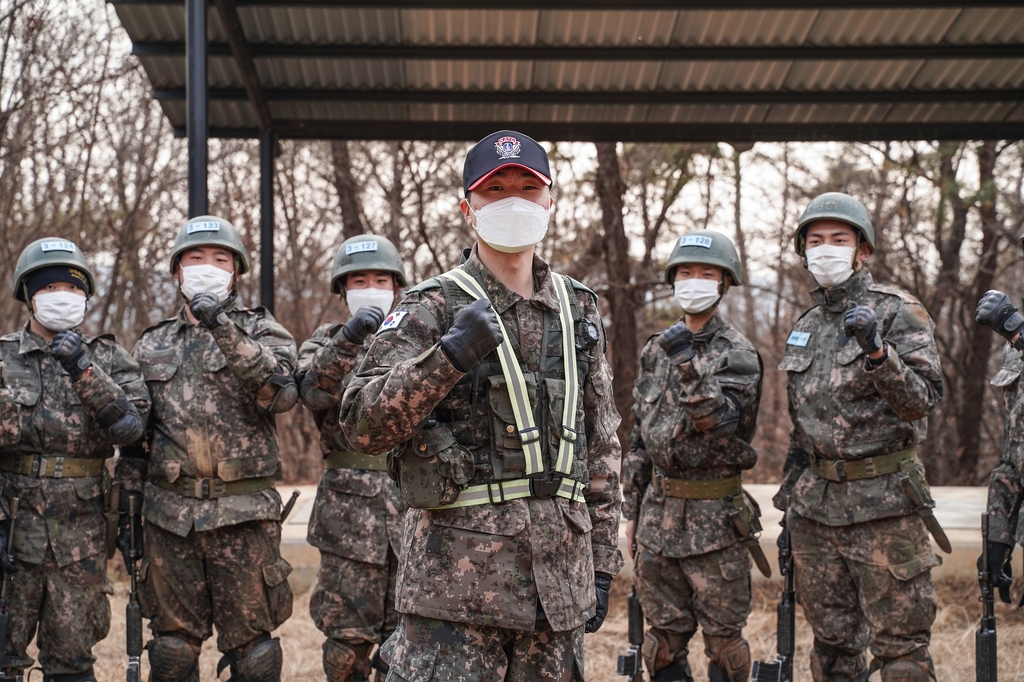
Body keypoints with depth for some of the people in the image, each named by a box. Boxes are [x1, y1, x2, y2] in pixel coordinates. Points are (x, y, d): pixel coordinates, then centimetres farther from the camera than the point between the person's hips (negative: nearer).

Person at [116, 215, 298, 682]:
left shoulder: (261, 331, 6)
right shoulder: (153, 345, 15)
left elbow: (281, 394, -16)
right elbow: (132, 438, 17)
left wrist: (226, 330, -23)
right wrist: (127, 511, 11)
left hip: (243, 516, -3)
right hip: (169, 515, 3)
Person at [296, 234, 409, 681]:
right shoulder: (327, 342, 6)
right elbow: (314, 391, -17)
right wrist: (347, 339, -32)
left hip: (413, 505, 2)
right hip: (350, 506, -1)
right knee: (348, 633, 3)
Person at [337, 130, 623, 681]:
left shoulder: (579, 311, 13)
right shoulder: (431, 308, -1)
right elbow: (361, 427, -10)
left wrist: (603, 563, 14)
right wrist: (447, 356, -23)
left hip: (560, 575, 5)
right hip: (457, 576, -4)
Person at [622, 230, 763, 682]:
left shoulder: (737, 354, -5)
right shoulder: (656, 351, 11)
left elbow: (719, 420, -20)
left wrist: (688, 365, -31)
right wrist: (632, 508, 13)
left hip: (715, 514, -5)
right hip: (659, 510, 5)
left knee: (723, 638, 3)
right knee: (663, 639, 10)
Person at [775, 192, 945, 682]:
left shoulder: (898, 313, -4)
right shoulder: (806, 326, 15)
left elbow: (923, 400, -14)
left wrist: (877, 352, -29)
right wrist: (790, 503, 19)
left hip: (882, 502, -6)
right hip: (816, 502, 6)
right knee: (831, 642, 12)